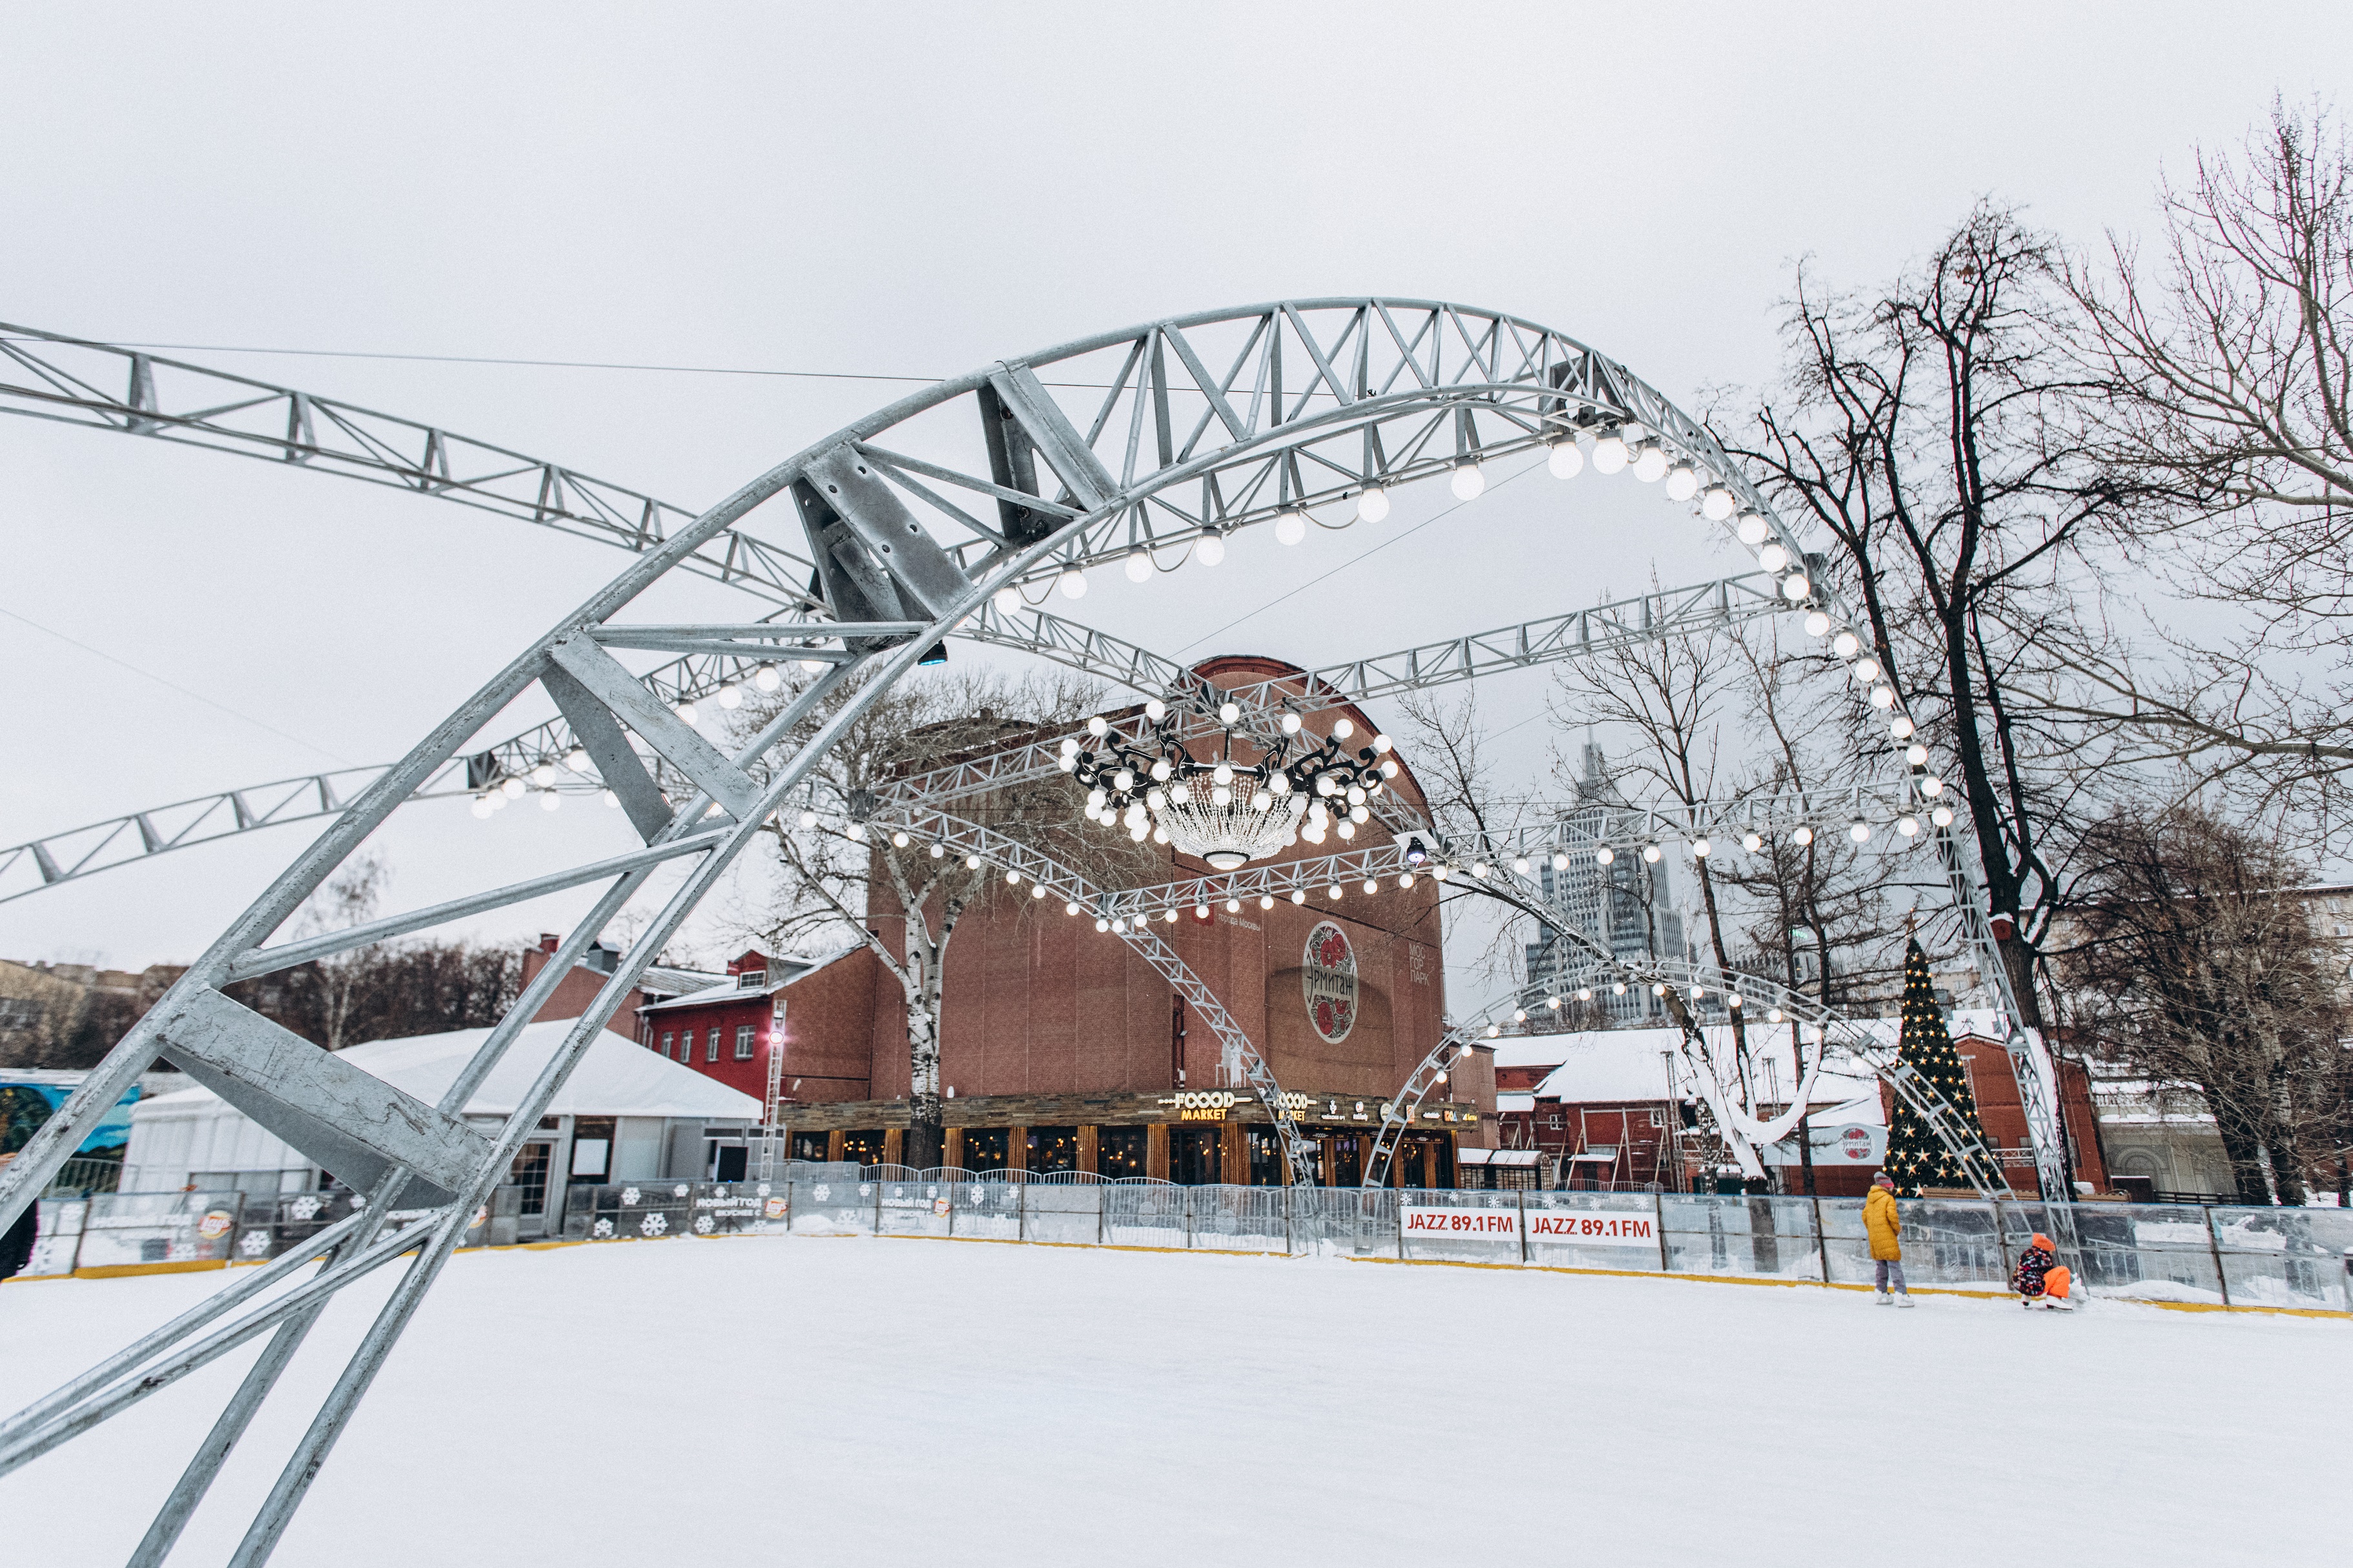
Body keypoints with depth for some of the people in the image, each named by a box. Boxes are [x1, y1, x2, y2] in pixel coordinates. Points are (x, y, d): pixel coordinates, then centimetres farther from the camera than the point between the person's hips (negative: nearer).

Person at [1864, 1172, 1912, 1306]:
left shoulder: (1869, 1199, 13)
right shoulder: (1888, 1199, -7)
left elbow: (1865, 1216, 14)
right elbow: (1892, 1216, -17)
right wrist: (1898, 1230, -1)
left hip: (1874, 1239, 7)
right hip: (1888, 1239, -7)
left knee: (1880, 1266, 14)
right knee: (1895, 1266, -5)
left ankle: (1881, 1294, 16)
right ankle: (1901, 1295, -8)